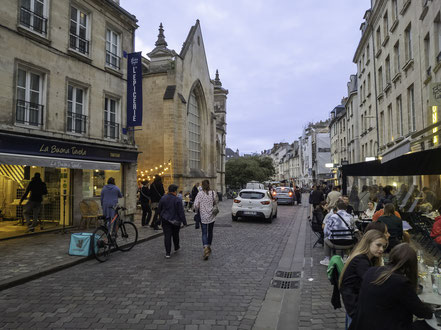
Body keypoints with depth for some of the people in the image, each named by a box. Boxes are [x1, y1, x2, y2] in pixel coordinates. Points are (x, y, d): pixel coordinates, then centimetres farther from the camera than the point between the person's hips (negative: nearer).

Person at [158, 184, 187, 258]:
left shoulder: (163, 198, -2)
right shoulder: (178, 200, -14)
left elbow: (159, 209, 8)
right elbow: (181, 212, -13)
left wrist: (161, 217, 23)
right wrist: (184, 221, -7)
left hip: (165, 220, 2)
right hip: (175, 221, -2)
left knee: (167, 236, 1)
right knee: (175, 235, 19)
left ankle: (167, 253, -3)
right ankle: (176, 248, 39)